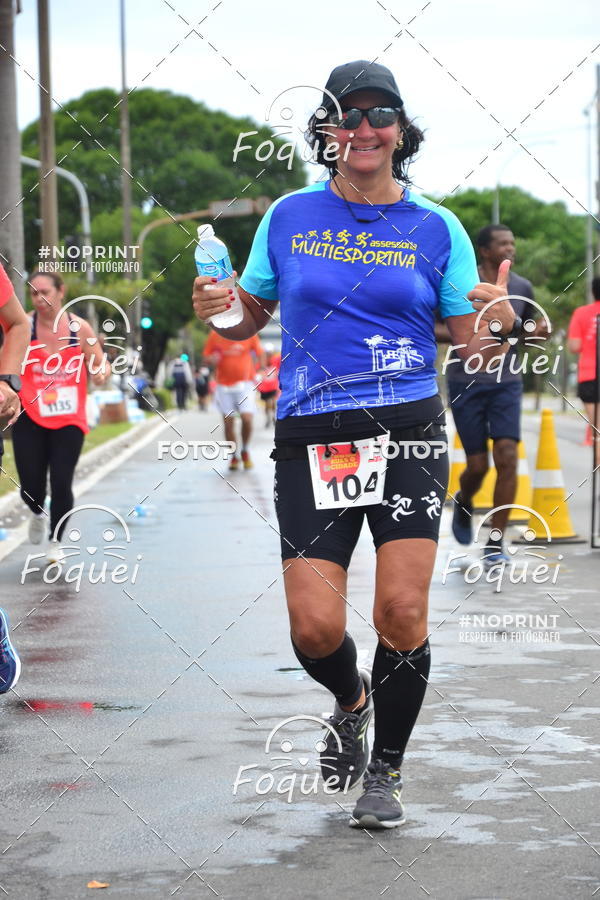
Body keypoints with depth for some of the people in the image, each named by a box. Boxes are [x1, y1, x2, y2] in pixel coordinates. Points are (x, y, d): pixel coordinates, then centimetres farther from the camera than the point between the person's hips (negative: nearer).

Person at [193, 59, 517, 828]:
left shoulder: (435, 229, 5)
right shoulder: (289, 217, 7)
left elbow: (470, 345, 7)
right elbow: (250, 318, 16)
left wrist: (495, 321, -15)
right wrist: (217, 310, -6)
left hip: (408, 428, 0)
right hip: (309, 439, 1)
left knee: (402, 612, -9)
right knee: (315, 629, -7)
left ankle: (385, 771, 14)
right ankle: (352, 703, 30)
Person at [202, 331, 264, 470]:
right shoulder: (215, 336, -2)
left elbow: (260, 354, 8)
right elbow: (206, 359, 7)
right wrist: (212, 359, -16)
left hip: (245, 384, -1)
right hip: (224, 385, 1)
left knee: (247, 419, -14)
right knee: (228, 423, 1)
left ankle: (245, 451, 10)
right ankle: (234, 457, 18)